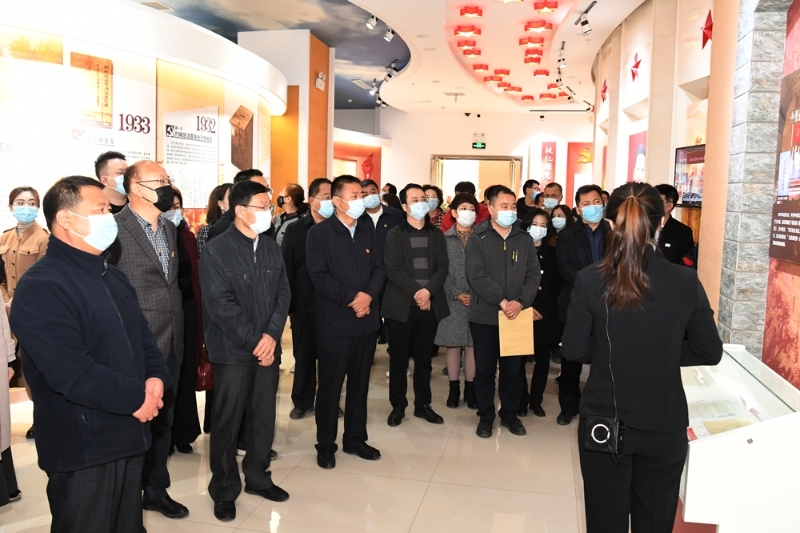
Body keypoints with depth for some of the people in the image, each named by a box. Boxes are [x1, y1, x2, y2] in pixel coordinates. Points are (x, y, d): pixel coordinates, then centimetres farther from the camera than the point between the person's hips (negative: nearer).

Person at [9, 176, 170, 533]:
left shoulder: (112, 277, 13)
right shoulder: (40, 287, -17)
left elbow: (143, 335, 13)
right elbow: (71, 372, -26)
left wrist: (156, 377, -7)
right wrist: (135, 397, -18)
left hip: (129, 435, 8)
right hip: (84, 447, -8)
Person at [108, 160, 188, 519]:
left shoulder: (169, 228, 10)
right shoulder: (116, 229, -14)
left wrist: (177, 330, 13)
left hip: (170, 343, 7)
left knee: (163, 419, 17)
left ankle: (156, 490, 35)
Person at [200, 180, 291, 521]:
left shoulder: (272, 248, 8)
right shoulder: (215, 251, -10)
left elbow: (283, 294, 4)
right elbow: (220, 305, -15)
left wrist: (271, 335, -10)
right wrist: (254, 341, -15)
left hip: (268, 348, 5)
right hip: (233, 351, -5)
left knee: (264, 417, 14)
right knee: (227, 422, 7)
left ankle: (257, 477, 32)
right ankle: (224, 491, 22)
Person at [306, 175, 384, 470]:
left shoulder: (368, 230, 11)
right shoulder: (319, 233, -6)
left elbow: (378, 267, 7)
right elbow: (319, 276, -13)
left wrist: (369, 295, -11)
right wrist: (351, 298, -18)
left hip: (367, 320, 5)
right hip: (334, 323, -5)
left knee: (360, 383, 14)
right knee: (330, 386, 5)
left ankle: (355, 439, 28)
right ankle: (326, 446, 19)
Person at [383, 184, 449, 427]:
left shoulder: (437, 235, 12)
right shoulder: (395, 234, 2)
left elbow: (442, 267, 2)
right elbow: (392, 269, -8)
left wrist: (429, 291, -14)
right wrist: (415, 292, -17)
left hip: (431, 304, 3)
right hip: (401, 305, -2)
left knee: (424, 359, 10)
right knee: (399, 359, 4)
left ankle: (423, 404, 22)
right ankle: (398, 406, 16)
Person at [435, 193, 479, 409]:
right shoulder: (444, 238, 2)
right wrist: (456, 294, -10)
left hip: (477, 299, 1)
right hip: (452, 299, -1)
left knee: (473, 344, 5)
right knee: (453, 343, 5)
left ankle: (470, 389, 17)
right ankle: (454, 389, 17)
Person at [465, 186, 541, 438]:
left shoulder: (525, 240, 7)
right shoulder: (477, 240, -2)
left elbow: (533, 275, 0)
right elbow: (476, 277, -12)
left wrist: (521, 302, -15)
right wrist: (501, 301, -19)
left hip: (517, 315, 2)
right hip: (484, 316, -2)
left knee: (512, 369, 11)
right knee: (485, 369, 8)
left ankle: (509, 414, 28)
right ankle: (486, 416, 22)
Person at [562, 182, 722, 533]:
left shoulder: (590, 280, -13)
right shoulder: (686, 282, -10)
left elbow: (574, 350, -9)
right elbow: (710, 352, -2)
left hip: (604, 424, -1)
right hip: (665, 426, 1)